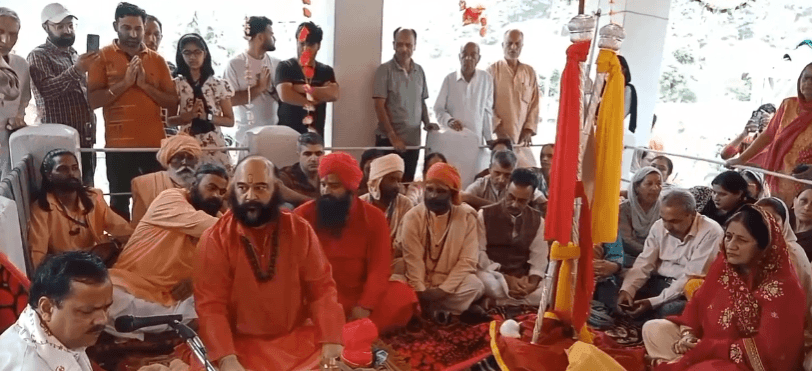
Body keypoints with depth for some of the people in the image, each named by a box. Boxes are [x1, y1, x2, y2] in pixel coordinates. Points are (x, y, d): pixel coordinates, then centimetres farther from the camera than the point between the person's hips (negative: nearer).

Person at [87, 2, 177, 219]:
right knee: (119, 201, 6)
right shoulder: (103, 57, 2)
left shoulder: (157, 60, 9)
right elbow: (93, 101, -6)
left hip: (154, 144, 2)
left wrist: (145, 85, -8)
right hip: (119, 145, -2)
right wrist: (125, 82, -13)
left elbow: (173, 102, 4)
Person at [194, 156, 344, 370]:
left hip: (299, 337, 2)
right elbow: (210, 305, -10)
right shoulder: (214, 240, -7)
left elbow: (322, 287, -1)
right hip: (242, 343, -1)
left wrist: (331, 340, -14)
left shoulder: (300, 230, -1)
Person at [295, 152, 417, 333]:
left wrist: (365, 306, -20)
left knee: (404, 296, -24)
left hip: (361, 295, 1)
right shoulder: (303, 215, -2)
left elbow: (379, 268, -6)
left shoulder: (373, 217, -1)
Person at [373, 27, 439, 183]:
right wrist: (392, 136, -15)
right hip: (389, 140, -4)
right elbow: (379, 106, -9)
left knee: (407, 184, 10)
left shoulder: (419, 71, 8)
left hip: (413, 140, 4)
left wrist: (427, 123, -1)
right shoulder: (385, 70, -5)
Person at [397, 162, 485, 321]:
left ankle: (428, 307, -16)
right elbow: (413, 260, -12)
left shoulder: (467, 216, -6)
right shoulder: (413, 216, -6)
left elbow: (467, 260, -10)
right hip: (421, 283, -1)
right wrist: (421, 292, -25)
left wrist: (443, 290, -20)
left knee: (476, 286, -30)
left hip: (451, 282, 1)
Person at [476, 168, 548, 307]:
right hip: (491, 274, -2)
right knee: (482, 280, -38)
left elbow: (539, 257, 2)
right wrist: (506, 279, -19)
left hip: (522, 280, 3)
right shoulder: (485, 215, -2)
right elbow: (479, 253, -9)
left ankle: (493, 303, -17)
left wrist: (532, 283, -19)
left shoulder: (538, 220, 7)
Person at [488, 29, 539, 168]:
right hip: (500, 135, -3)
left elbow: (535, 103, 9)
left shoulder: (530, 72, 12)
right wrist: (497, 126, -11)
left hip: (522, 136, 3)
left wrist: (529, 129, -1)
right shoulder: (492, 71, 3)